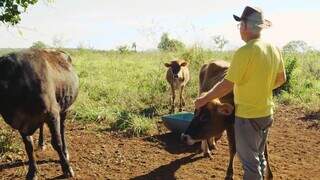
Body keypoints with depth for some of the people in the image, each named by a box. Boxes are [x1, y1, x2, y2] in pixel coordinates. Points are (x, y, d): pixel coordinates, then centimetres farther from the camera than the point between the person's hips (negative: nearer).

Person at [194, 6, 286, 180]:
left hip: (247, 116, -7)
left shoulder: (244, 52, -22)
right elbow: (281, 79, 12)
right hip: (266, 113, 8)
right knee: (259, 156, 24)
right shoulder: (274, 49, 1)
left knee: (249, 161, 7)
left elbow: (226, 85, -20)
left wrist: (204, 99, -7)